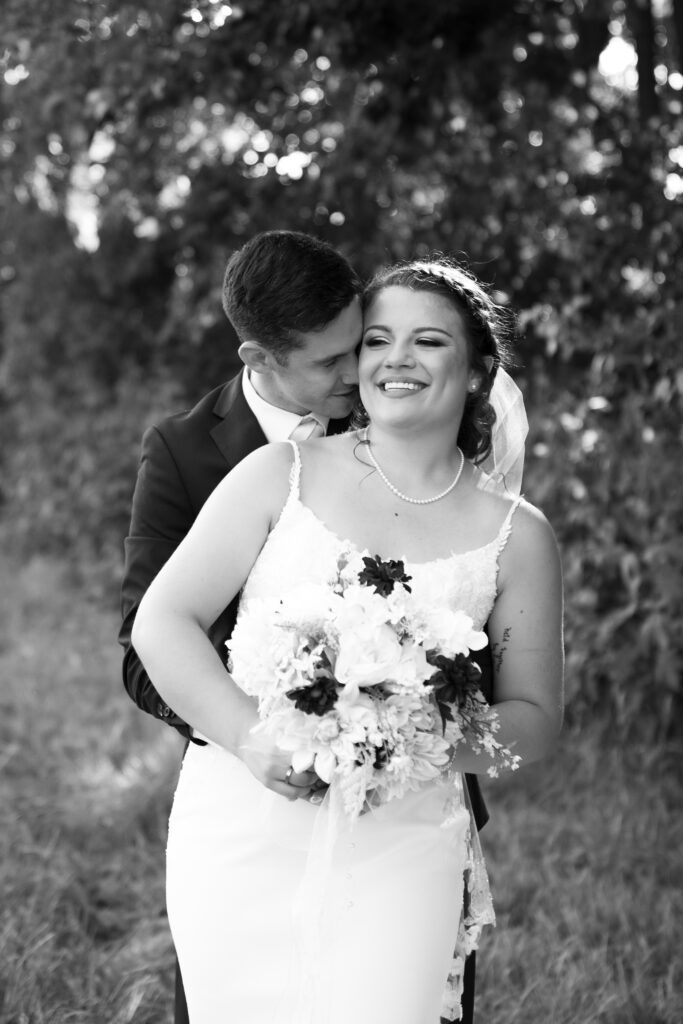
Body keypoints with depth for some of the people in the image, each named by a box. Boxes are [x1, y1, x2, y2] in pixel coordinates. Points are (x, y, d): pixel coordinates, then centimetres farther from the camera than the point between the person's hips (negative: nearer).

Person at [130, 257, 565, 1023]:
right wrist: (251, 738, -17)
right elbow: (161, 621, -1)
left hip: (400, 848, 0)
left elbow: (536, 720, 7)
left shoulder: (514, 535, 4)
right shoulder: (281, 474, 3)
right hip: (243, 832, 0)